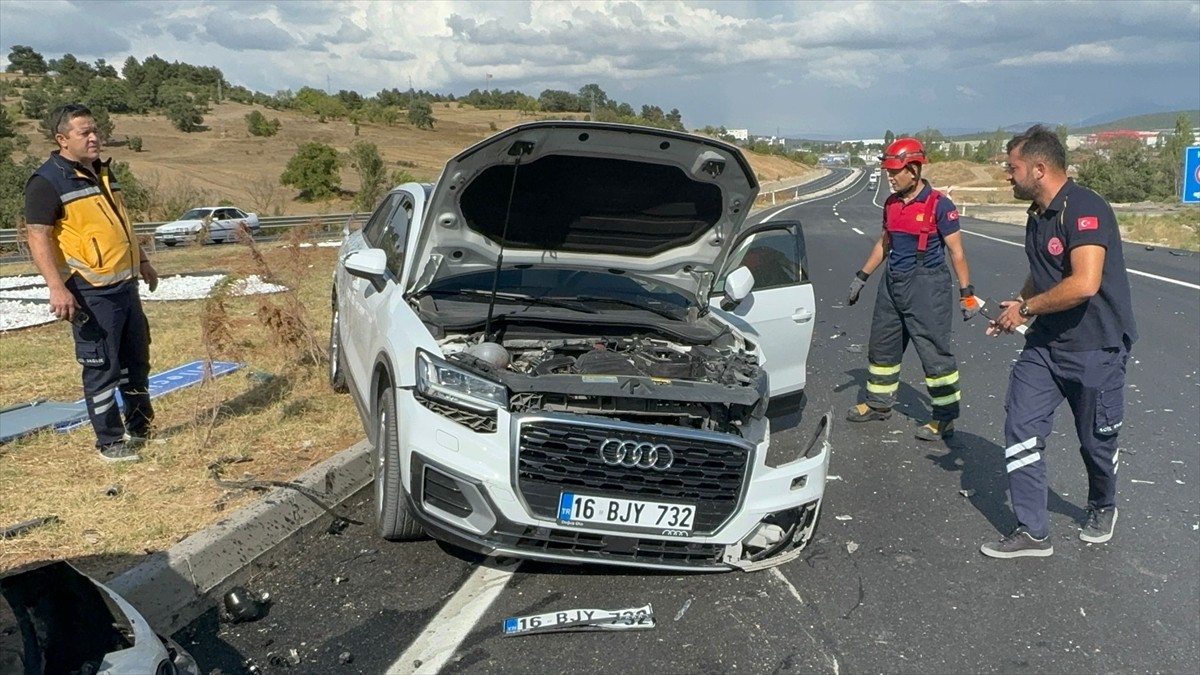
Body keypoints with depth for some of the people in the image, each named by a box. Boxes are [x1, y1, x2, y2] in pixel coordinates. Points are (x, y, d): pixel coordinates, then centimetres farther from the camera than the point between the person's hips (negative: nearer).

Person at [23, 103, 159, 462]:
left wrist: (142, 260, 27)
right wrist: (57, 287, -24)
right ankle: (109, 442, 10)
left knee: (136, 357, 17)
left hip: (125, 284, 9)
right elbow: (39, 238, -16)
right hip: (90, 292, -8)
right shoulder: (47, 182, -12)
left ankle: (140, 427, 31)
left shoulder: (102, 172, 14)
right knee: (102, 366, -1)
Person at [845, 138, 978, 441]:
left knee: (934, 352, -3)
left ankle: (946, 417, 6)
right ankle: (879, 403, 31)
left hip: (926, 285, -7)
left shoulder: (939, 205, -12)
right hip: (893, 283, 7)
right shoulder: (891, 204, 8)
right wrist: (861, 277, 20)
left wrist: (967, 293, -14)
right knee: (882, 346, 15)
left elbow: (956, 251, -11)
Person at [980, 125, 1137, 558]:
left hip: (1095, 348, -8)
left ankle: (1102, 508, 40)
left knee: (1097, 441, 11)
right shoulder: (1038, 217, 8)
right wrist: (1017, 310, 5)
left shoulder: (1084, 209, -21)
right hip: (1045, 344, 8)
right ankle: (1032, 532, 8)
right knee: (1020, 430, 0)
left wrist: (1026, 308, -18)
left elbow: (1084, 284, -31)